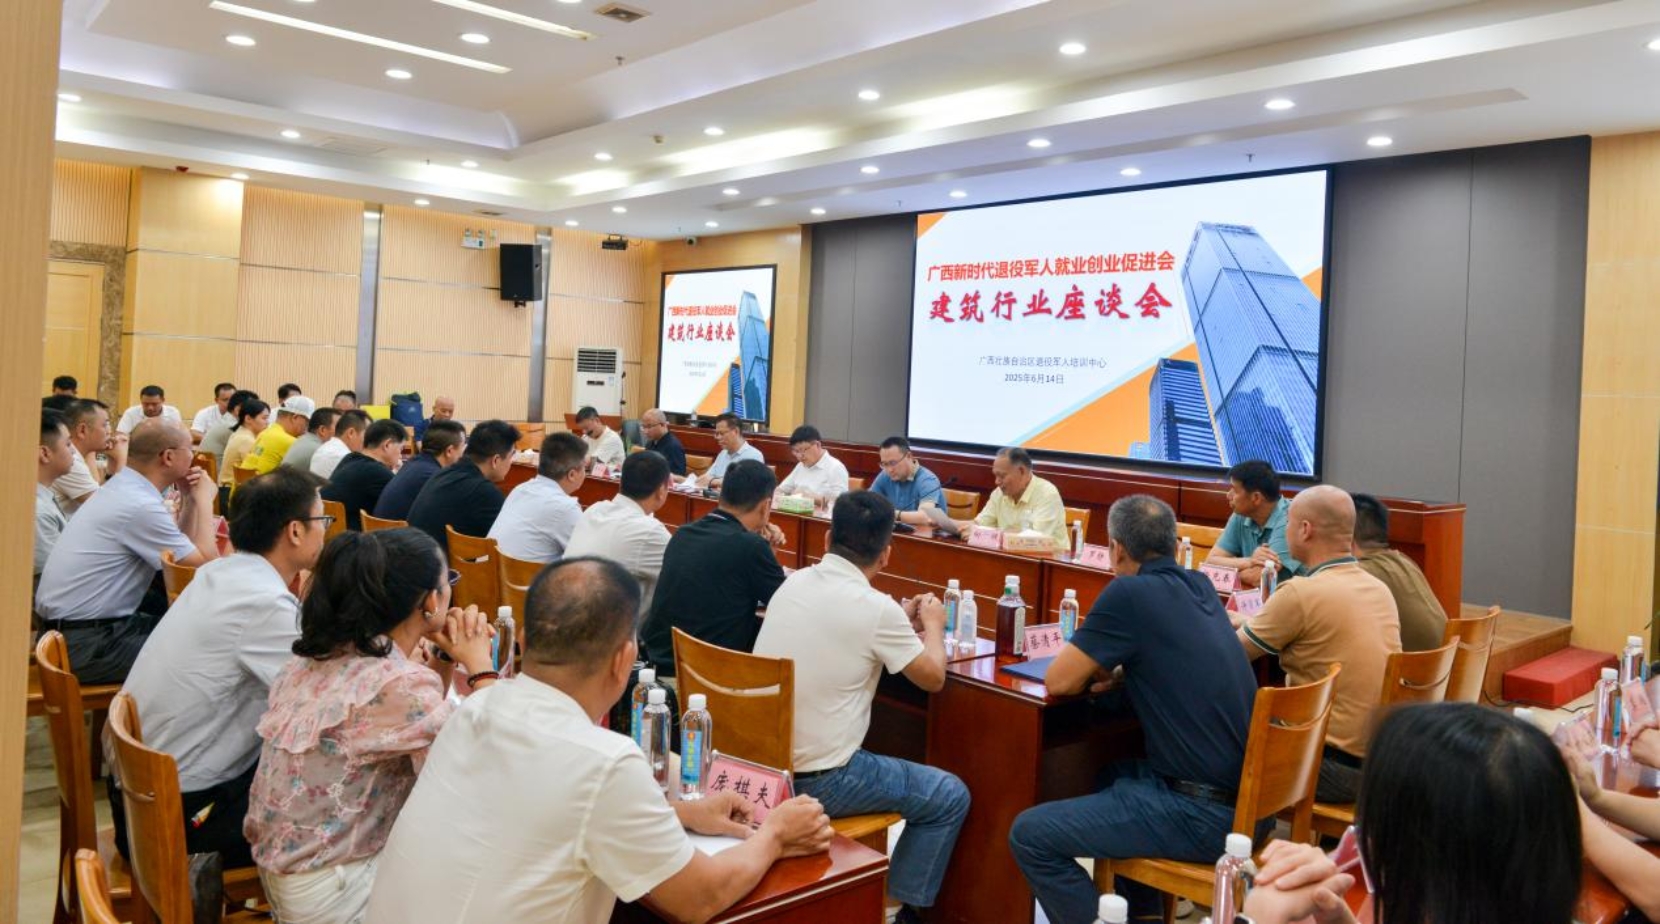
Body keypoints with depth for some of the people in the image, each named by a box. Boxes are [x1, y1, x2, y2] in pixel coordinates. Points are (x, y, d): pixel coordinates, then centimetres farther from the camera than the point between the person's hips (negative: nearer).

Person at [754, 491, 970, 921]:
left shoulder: (794, 582, 2)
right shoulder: (876, 607, -17)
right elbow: (933, 678, -1)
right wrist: (933, 625, 16)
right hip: (816, 781, -7)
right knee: (951, 797, 10)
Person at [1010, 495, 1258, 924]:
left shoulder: (1128, 593, -13)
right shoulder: (1200, 586, 10)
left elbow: (1059, 682, -9)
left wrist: (1091, 664, 11)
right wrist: (1114, 669, 10)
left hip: (1202, 813, -9)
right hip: (1248, 800, 9)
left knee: (1029, 835, -6)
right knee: (1116, 774, 33)